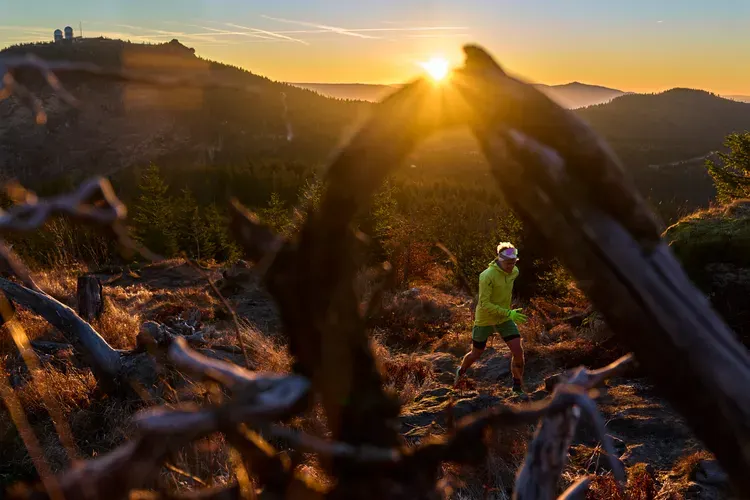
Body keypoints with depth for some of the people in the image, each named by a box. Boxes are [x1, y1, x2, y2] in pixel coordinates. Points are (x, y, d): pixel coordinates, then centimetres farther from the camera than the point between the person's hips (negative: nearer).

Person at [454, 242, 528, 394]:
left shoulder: (514, 272, -6)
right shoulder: (487, 276, -28)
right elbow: (485, 304, -29)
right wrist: (508, 313, -33)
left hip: (504, 319, 5)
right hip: (485, 320, -4)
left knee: (518, 351, -10)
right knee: (475, 354, 13)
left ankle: (518, 387, 9)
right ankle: (461, 372, 46)